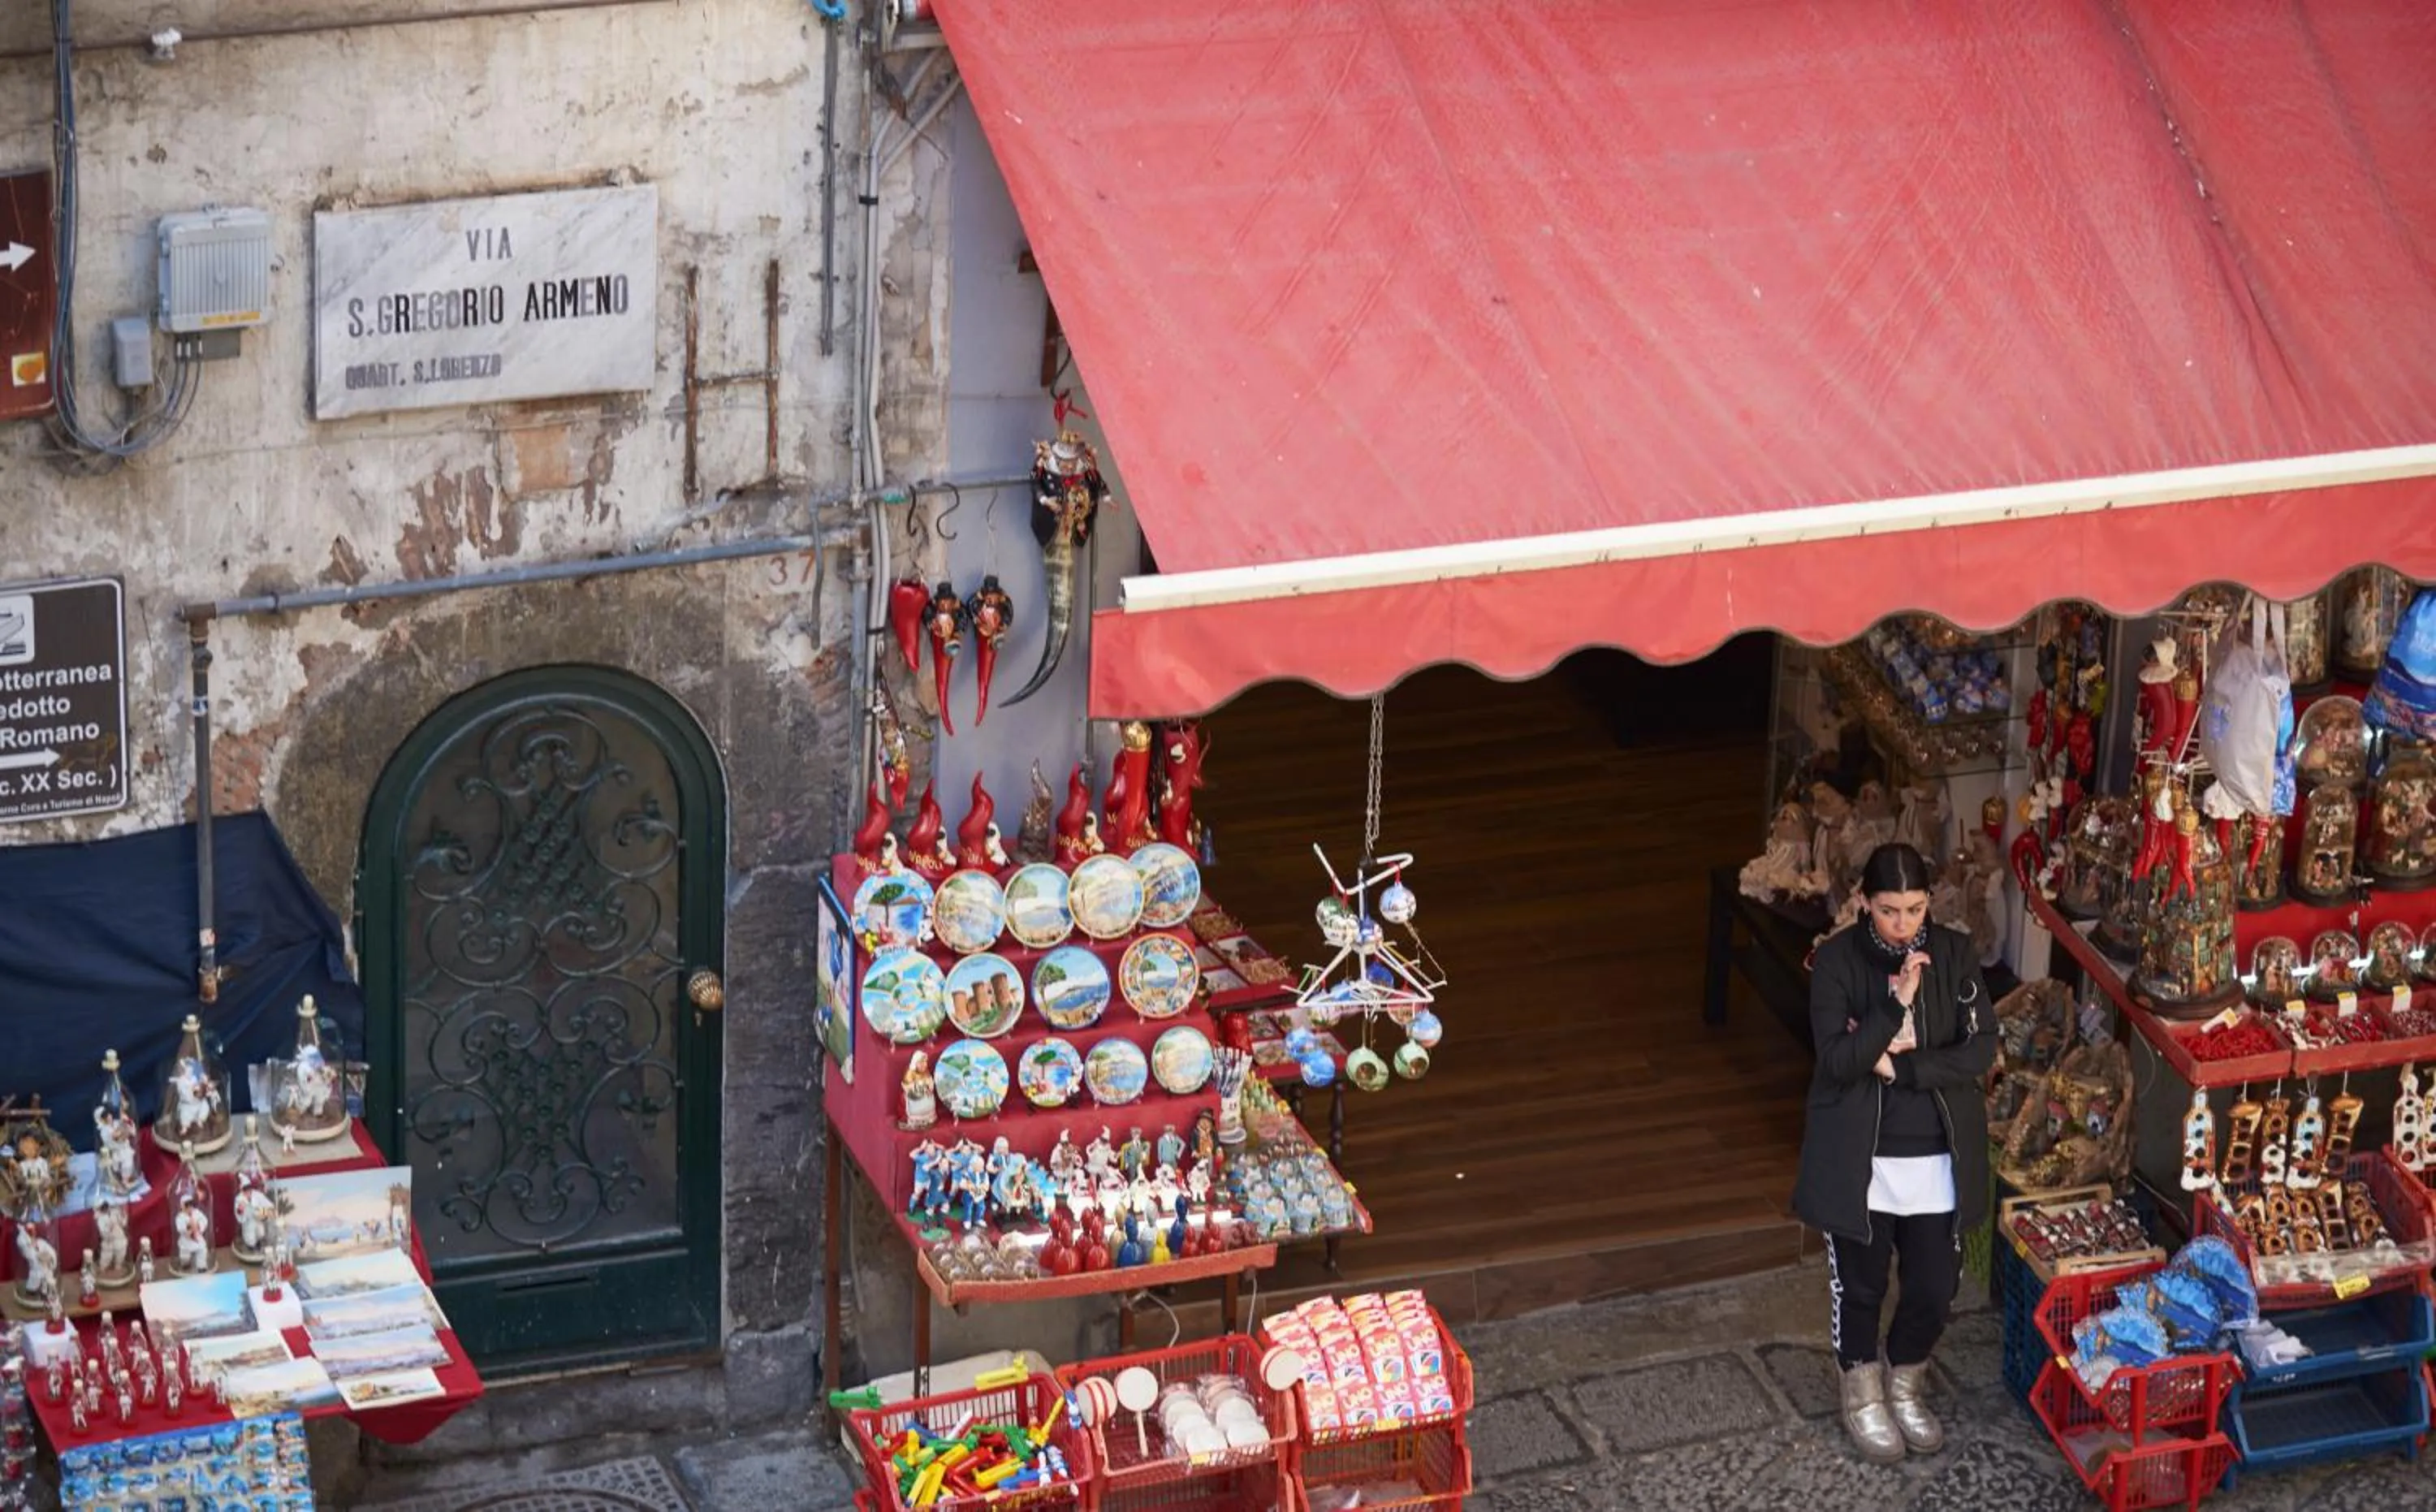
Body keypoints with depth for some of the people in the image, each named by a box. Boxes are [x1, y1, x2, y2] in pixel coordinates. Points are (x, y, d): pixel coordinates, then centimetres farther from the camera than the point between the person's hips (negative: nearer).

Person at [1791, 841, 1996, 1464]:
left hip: (1937, 1154, 2)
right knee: (1860, 1283, 12)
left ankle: (1906, 1384, 35)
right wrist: (1896, 1004, -31)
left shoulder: (1955, 953, -6)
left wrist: (1897, 1065, -18)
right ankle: (1863, 1394, 35)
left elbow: (1980, 1049, -10)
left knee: (1935, 1284, 9)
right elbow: (1836, 1059, -20)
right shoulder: (1836, 959, -13)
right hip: (1858, 1155, -2)